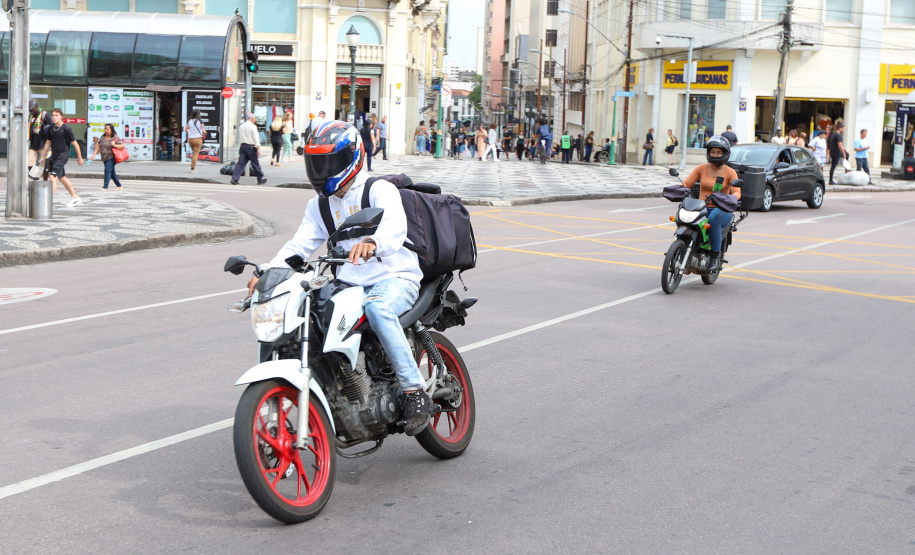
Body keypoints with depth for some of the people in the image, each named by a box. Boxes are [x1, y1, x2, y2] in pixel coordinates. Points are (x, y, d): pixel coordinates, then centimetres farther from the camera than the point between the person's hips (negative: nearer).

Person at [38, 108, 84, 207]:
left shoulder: (66, 128, -13)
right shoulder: (51, 129, 6)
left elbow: (74, 143, -7)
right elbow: (48, 143, 16)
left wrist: (79, 158, -2)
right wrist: (42, 157, 16)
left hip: (63, 155, -8)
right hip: (54, 156, 8)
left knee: (53, 176, -16)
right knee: (62, 177, 16)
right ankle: (75, 197, 29)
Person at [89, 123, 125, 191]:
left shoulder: (115, 138, -6)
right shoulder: (102, 137, 11)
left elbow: (123, 146, -8)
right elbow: (98, 146, 12)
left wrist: (114, 145, -21)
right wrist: (93, 154, 3)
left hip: (111, 157, -7)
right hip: (104, 158, 7)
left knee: (108, 170, -16)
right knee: (112, 172, 11)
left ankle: (105, 187, -17)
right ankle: (119, 186, 21)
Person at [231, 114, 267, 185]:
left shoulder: (241, 126, 10)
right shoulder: (253, 126, -9)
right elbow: (256, 138, -14)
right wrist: (258, 148, -16)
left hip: (243, 146, 5)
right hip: (251, 147, -5)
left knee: (241, 163, 1)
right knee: (255, 163, 5)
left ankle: (234, 179, -9)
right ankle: (260, 179, 16)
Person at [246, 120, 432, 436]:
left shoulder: (379, 190, -7)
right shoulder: (319, 205, 15)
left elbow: (395, 226, -28)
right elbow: (299, 245, 7)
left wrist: (372, 242, -51)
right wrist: (267, 272, -12)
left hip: (395, 278, -6)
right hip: (349, 283, 6)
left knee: (377, 308, -39)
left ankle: (415, 391, -30)